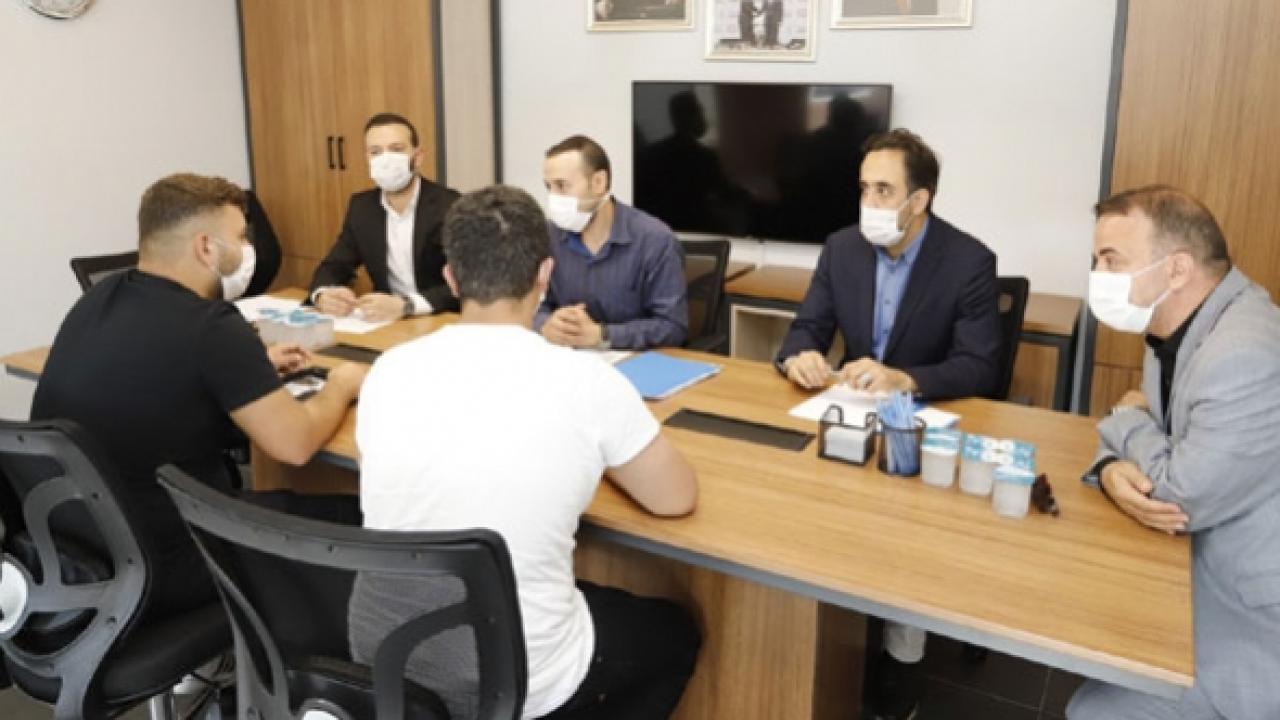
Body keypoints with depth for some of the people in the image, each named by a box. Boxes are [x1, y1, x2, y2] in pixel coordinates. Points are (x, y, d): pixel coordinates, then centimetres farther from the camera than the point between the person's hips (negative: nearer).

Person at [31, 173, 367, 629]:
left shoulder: (97, 300, 2)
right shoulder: (211, 327, -23)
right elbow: (295, 445, -18)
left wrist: (251, 368, 16)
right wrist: (341, 385, 0)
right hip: (153, 572, -8)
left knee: (277, 502, 25)